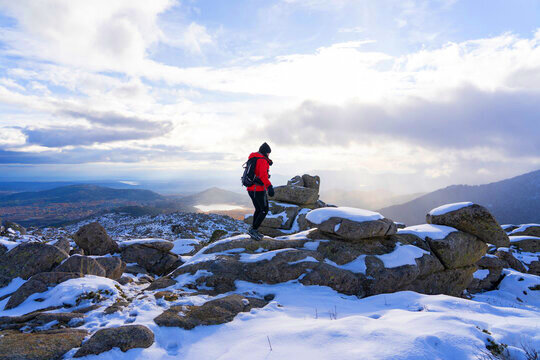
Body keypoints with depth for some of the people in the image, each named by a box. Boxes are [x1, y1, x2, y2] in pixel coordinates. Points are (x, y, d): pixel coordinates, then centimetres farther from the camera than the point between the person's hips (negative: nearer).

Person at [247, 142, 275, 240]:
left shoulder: (253, 159, 13)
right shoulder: (262, 160, -15)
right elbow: (263, 174, -32)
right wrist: (269, 186, -42)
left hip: (251, 189, 9)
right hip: (259, 190, -9)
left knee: (258, 209, 19)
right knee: (264, 211, 2)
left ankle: (254, 232, 22)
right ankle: (253, 230, -1)